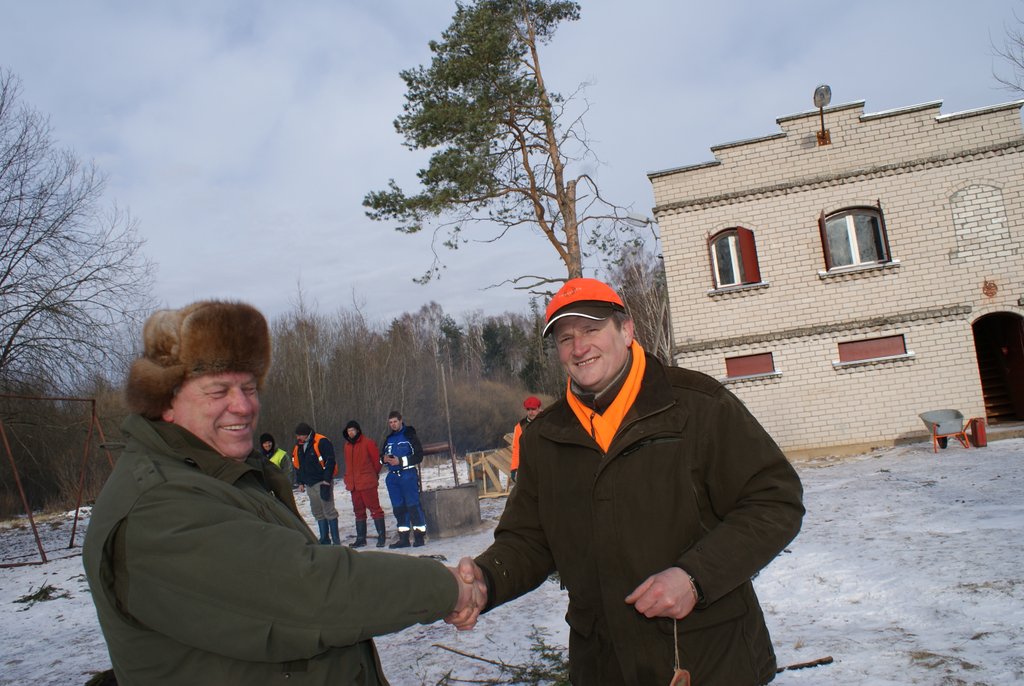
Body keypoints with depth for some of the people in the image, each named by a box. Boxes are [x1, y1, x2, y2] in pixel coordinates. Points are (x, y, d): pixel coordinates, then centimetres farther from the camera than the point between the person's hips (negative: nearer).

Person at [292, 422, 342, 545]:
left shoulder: (322, 442, -12)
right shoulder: (298, 446, 12)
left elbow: (330, 461, -14)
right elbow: (297, 465, 20)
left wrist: (327, 479, -16)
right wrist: (300, 482, 15)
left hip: (322, 482, -8)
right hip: (309, 484, 8)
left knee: (329, 510, -6)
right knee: (317, 512, 10)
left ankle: (336, 540, -1)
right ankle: (324, 539, 17)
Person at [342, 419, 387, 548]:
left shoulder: (367, 443, -6)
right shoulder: (347, 445, 13)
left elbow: (377, 460, -2)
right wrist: (348, 480, 14)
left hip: (368, 483, -6)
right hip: (354, 484, 7)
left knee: (374, 509, -6)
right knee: (359, 512, 11)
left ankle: (382, 536, -3)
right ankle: (360, 538, 17)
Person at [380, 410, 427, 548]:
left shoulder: (410, 435, -3)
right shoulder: (387, 439, 15)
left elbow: (419, 456, -7)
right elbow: (381, 456, 23)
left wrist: (401, 461, -15)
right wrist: (384, 459, -2)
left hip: (408, 474, -6)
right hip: (393, 476, 6)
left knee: (413, 505, -8)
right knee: (398, 507, 7)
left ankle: (419, 536, -2)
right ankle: (403, 538, 13)